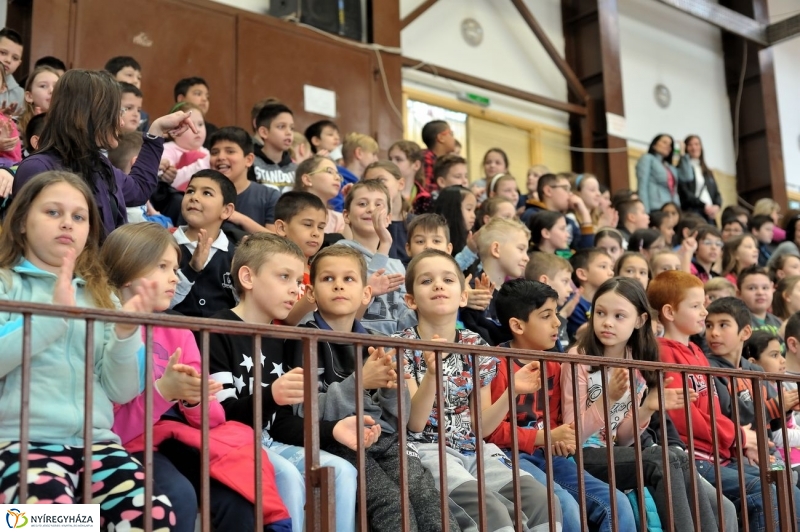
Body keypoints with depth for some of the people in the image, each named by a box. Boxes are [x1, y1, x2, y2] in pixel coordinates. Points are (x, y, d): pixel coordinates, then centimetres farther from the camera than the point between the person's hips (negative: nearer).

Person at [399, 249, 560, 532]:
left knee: (543, 500, -19)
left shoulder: (477, 347, 8)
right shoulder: (402, 345, -3)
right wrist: (432, 373, -26)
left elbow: (479, 427, 10)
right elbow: (415, 423, -12)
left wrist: (512, 391, -4)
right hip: (430, 450, -4)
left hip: (475, 451, 5)